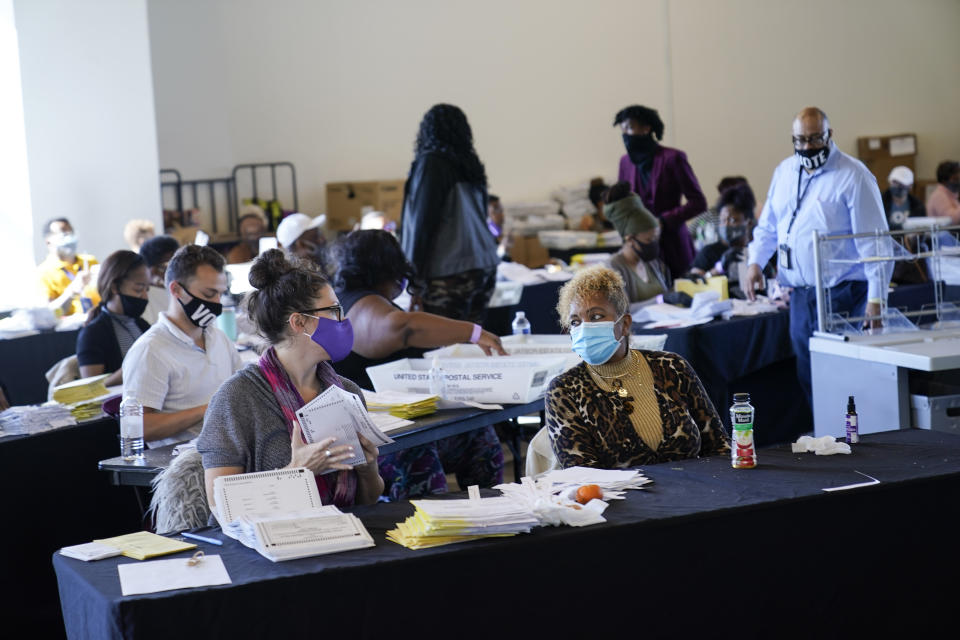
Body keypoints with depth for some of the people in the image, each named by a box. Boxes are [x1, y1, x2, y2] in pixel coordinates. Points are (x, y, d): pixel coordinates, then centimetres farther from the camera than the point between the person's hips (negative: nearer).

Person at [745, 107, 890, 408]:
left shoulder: (853, 176, -8)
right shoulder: (784, 171, 13)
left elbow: (874, 241, -10)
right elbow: (768, 225, 23)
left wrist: (876, 298, -15)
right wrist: (755, 261, 4)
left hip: (839, 292, -6)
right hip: (799, 293, 6)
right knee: (808, 378, 9)